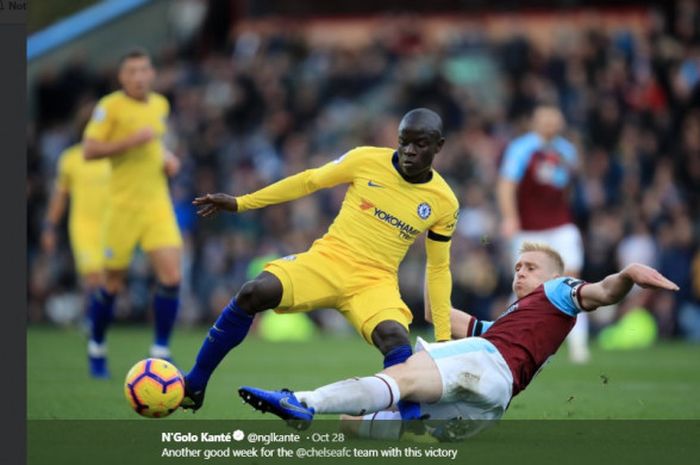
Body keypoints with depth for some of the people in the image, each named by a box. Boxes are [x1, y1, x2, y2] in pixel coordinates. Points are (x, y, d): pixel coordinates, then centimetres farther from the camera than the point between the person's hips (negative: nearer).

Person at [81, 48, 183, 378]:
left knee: (171, 277, -10)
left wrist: (168, 158, 9)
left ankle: (160, 354, -1)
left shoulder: (161, 105, 11)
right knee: (113, 284, 3)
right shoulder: (110, 106, -7)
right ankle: (96, 348, 25)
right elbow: (89, 150, -13)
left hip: (158, 203, 4)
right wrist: (131, 141, -21)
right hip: (123, 205, -4)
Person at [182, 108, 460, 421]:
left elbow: (438, 268, 11)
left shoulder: (444, 203, 1)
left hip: (375, 282, 0)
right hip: (327, 258, 0)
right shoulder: (367, 160, -3)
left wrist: (443, 336, 7)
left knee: (395, 336, -35)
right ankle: (193, 387, -10)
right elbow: (309, 181, 9)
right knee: (253, 294, -24)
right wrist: (240, 203, 10)